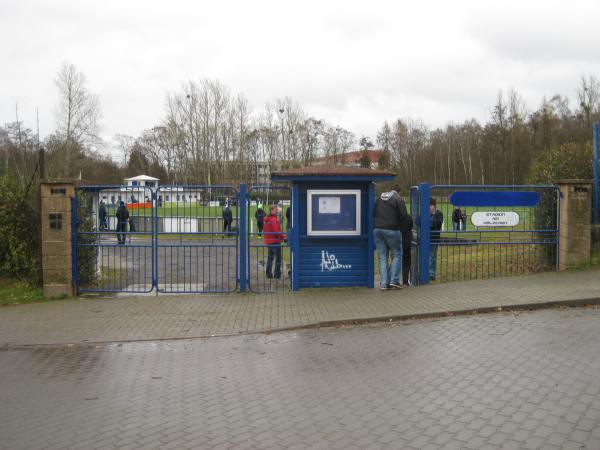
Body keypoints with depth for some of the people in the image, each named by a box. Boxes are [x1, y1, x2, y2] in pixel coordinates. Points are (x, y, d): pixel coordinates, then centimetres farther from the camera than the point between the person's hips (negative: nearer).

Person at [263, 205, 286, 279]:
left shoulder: (266, 220, 12)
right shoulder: (274, 220, -17)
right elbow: (276, 231, -23)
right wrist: (283, 237, -12)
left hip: (268, 241, 9)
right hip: (275, 241, -9)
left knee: (270, 257, 15)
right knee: (278, 258, -1)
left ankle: (269, 273, 15)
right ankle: (277, 274, -1)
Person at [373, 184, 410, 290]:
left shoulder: (379, 199, 13)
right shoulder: (398, 199, -4)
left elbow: (373, 214, 17)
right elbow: (404, 216, -9)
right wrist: (397, 221, 10)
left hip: (377, 229, 5)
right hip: (392, 230, -5)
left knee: (383, 257, 7)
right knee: (396, 255, 8)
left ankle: (384, 283, 5)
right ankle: (394, 281, 1)